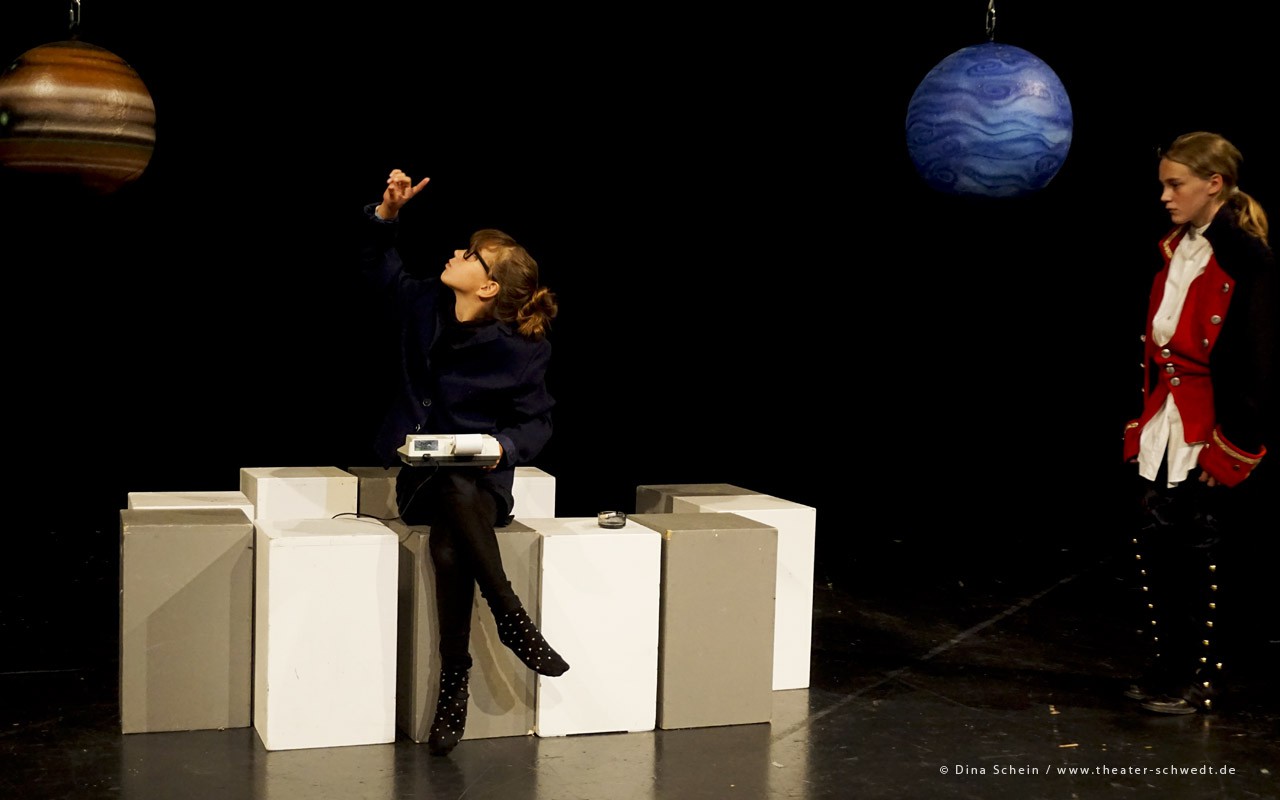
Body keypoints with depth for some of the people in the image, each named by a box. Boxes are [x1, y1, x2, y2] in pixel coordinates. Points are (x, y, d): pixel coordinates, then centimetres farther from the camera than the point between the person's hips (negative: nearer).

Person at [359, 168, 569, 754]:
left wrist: (504, 446, -23)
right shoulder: (427, 305, 2)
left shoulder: (519, 350, -11)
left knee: (449, 546, -36)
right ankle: (511, 619, -24)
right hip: (422, 474, 3)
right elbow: (380, 267, 17)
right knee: (456, 496, -36)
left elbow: (537, 422, -3)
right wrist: (387, 213, 0)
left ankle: (454, 677, -20)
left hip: (483, 476, -2)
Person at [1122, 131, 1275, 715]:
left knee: (1199, 560, 2)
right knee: (1152, 551, 8)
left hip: (1209, 441, -7)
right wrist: (1142, 423, 12)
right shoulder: (1174, 252, 11)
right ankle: (1163, 674, 21)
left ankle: (1198, 683, 16)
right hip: (1163, 433, 7)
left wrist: (1232, 448, -14)